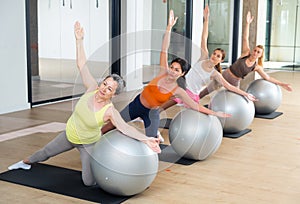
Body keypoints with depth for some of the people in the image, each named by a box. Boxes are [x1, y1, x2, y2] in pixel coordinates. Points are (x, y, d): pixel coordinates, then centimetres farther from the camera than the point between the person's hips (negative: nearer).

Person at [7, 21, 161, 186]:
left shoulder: (110, 111, -32)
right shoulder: (92, 88, -22)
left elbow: (124, 127, -46)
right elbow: (81, 64, -21)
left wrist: (145, 139, -60)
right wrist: (79, 39, -24)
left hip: (88, 144, -4)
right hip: (69, 136, 4)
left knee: (89, 182, -6)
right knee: (46, 152, 26)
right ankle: (26, 163, 58)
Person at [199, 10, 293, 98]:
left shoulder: (256, 67, -7)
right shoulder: (246, 53, -10)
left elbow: (268, 77, 0)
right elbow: (245, 38, -18)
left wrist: (282, 84, -5)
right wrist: (247, 23, -27)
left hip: (235, 83, 1)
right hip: (225, 76, -1)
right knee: (206, 92, 9)